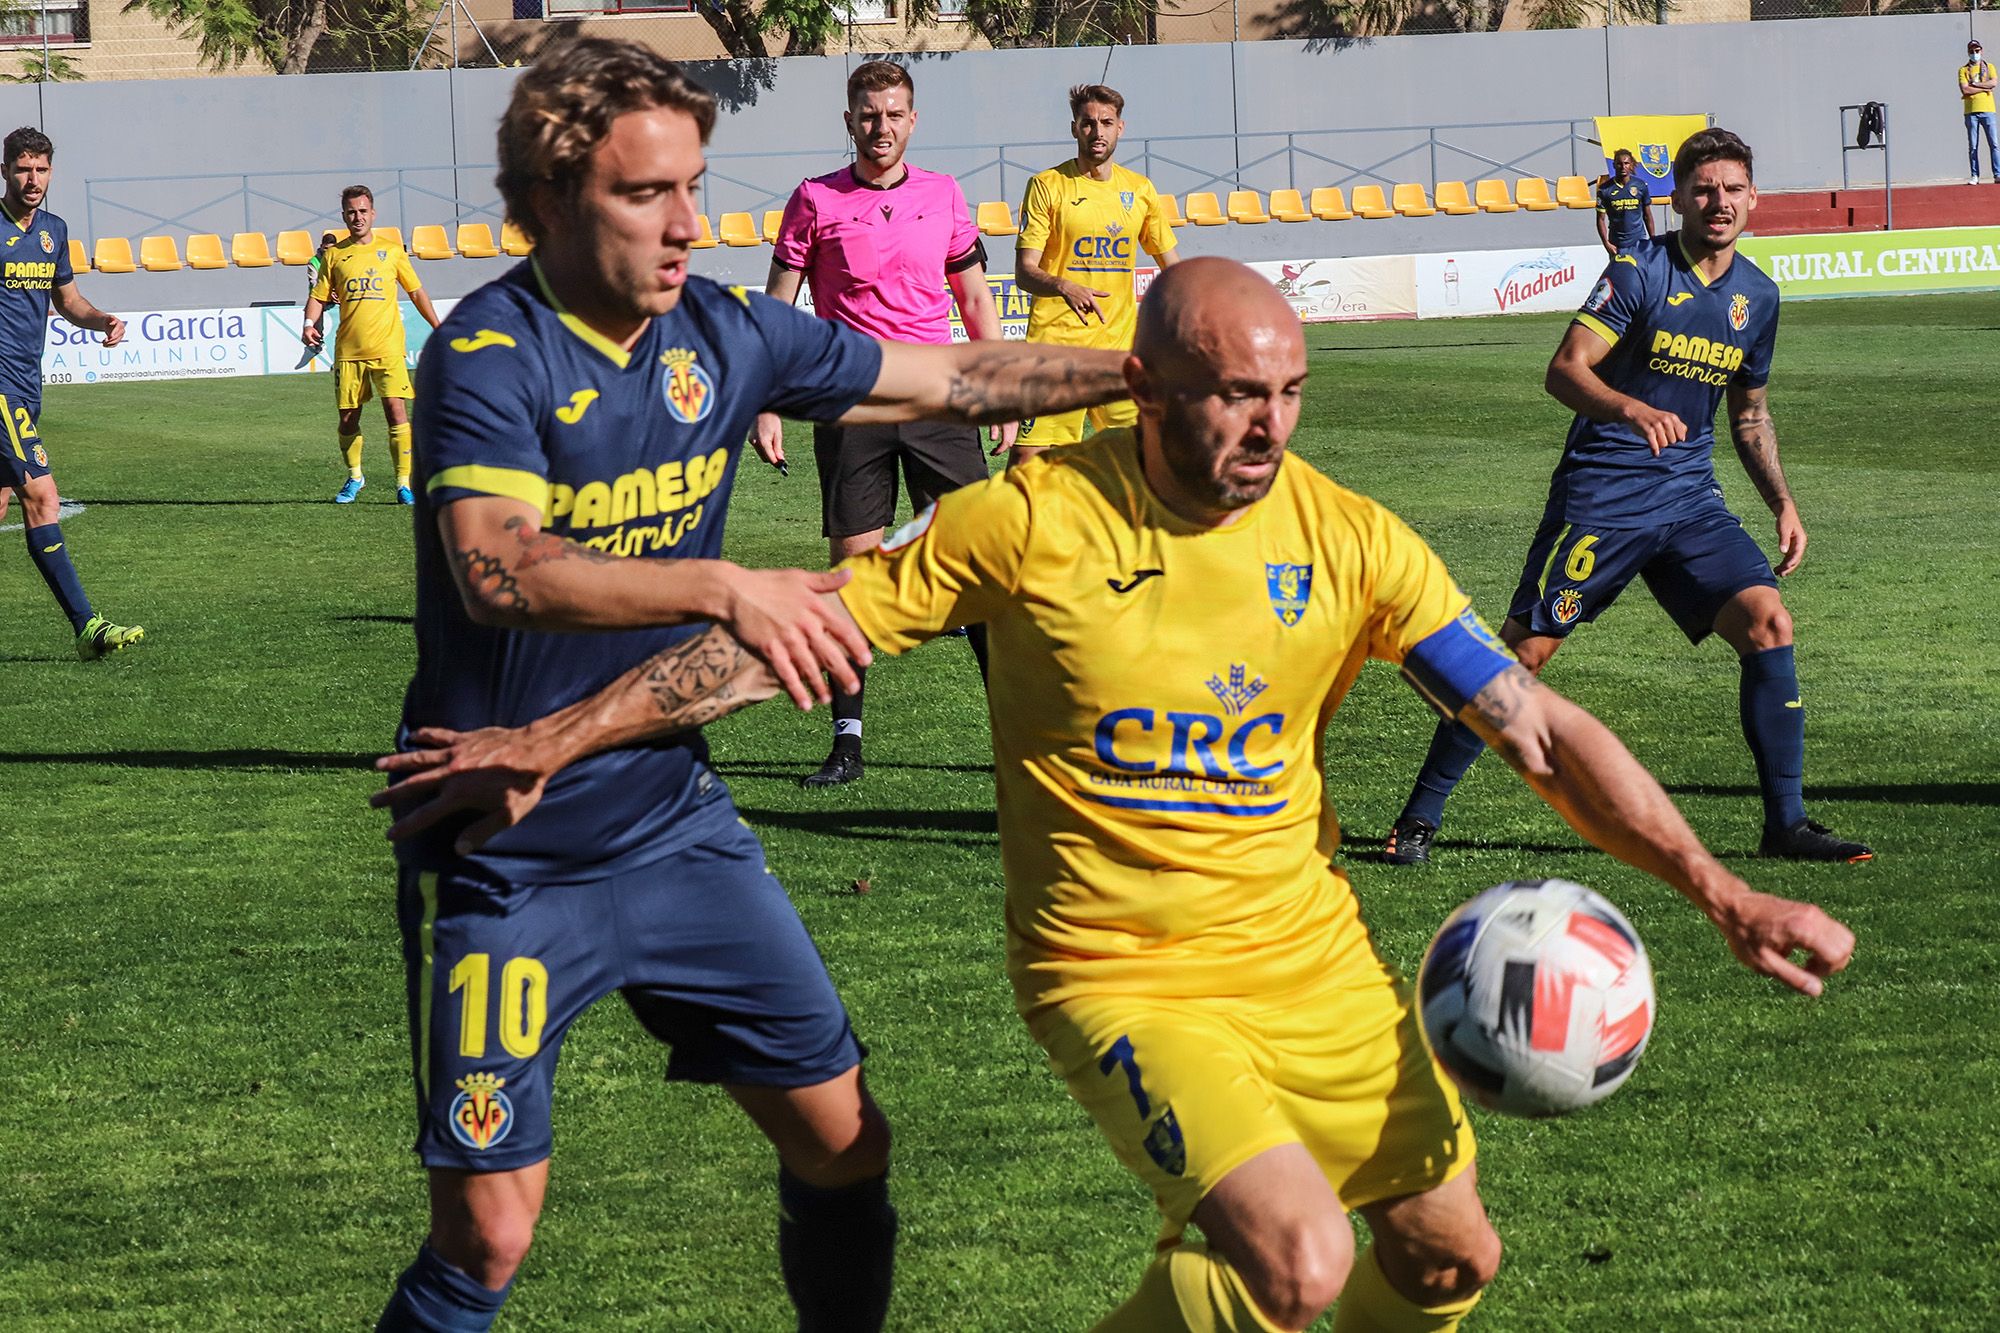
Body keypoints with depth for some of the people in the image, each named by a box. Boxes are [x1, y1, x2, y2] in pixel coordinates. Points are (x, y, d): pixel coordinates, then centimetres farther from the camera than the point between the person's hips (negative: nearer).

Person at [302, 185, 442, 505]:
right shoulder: (335, 255, 8)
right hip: (348, 350, 2)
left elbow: (416, 292, 14)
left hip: (388, 348, -2)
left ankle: (404, 483, -10)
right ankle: (354, 477, 27)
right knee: (348, 418, 5)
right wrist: (310, 324, -10)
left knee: (396, 410, -14)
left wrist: (438, 328, 10)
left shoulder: (391, 250, 7)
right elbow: (318, 296, 10)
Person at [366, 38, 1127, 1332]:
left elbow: (957, 379, 11)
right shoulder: (488, 355, -17)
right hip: (503, 857, -6)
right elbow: (500, 571, -34)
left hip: (677, 823, 6)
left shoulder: (723, 333, 1)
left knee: (842, 1140, 7)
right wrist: (725, 587, -42)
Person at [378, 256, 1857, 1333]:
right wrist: (557, 738, -8)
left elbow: (1537, 722, -3)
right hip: (1119, 968, -5)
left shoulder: (1346, 538, -5)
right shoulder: (1028, 523, -14)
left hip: (1313, 956, 5)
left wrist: (1720, 889, -11)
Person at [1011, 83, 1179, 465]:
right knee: (1027, 459, -12)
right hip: (1056, 343, -4)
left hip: (1121, 345, 4)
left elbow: (1173, 267, 20)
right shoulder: (1047, 186, -2)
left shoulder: (1139, 190, 10)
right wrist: (1064, 286, -27)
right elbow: (1024, 273, -8)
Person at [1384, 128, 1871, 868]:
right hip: (1601, 493, -5)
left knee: (1768, 621, -12)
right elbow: (1565, 370, -18)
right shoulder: (1639, 272, -10)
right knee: (1524, 649, -6)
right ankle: (1420, 816, 6)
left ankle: (1786, 823, -3)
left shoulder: (1757, 296, 9)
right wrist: (1632, 409, -36)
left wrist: (1783, 504, 12)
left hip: (1689, 499, 5)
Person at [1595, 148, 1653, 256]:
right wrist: (1606, 243, -10)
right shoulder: (1605, 189, -3)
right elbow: (1601, 219, 0)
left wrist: (1653, 240, 7)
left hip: (1639, 240, 0)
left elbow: (1647, 215, 9)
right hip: (1617, 244, 0)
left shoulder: (1640, 185, 1)